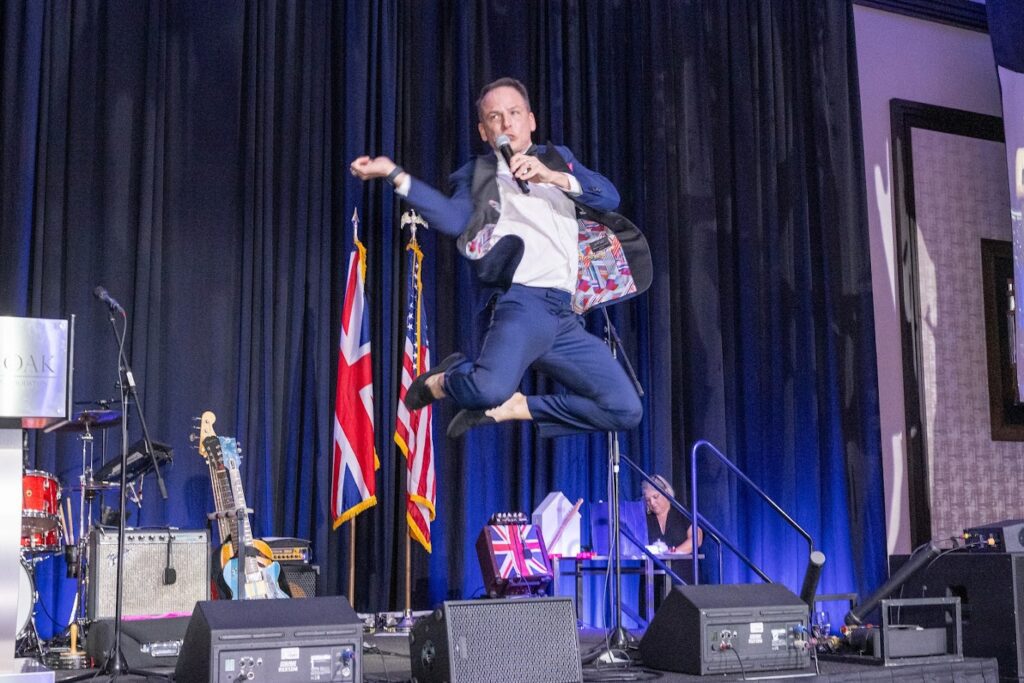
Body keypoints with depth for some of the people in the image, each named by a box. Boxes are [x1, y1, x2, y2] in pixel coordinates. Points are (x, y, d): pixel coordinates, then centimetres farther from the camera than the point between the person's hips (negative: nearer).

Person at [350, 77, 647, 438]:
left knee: (626, 410, -3)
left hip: (565, 317, 5)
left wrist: (552, 176, -7)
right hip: (523, 303, -5)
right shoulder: (478, 174, 14)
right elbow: (454, 218, -7)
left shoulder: (557, 158, 24)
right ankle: (443, 380, 4)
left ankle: (513, 408, 7)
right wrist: (395, 173, -17)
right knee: (490, 389, -33)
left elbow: (609, 197, 9)